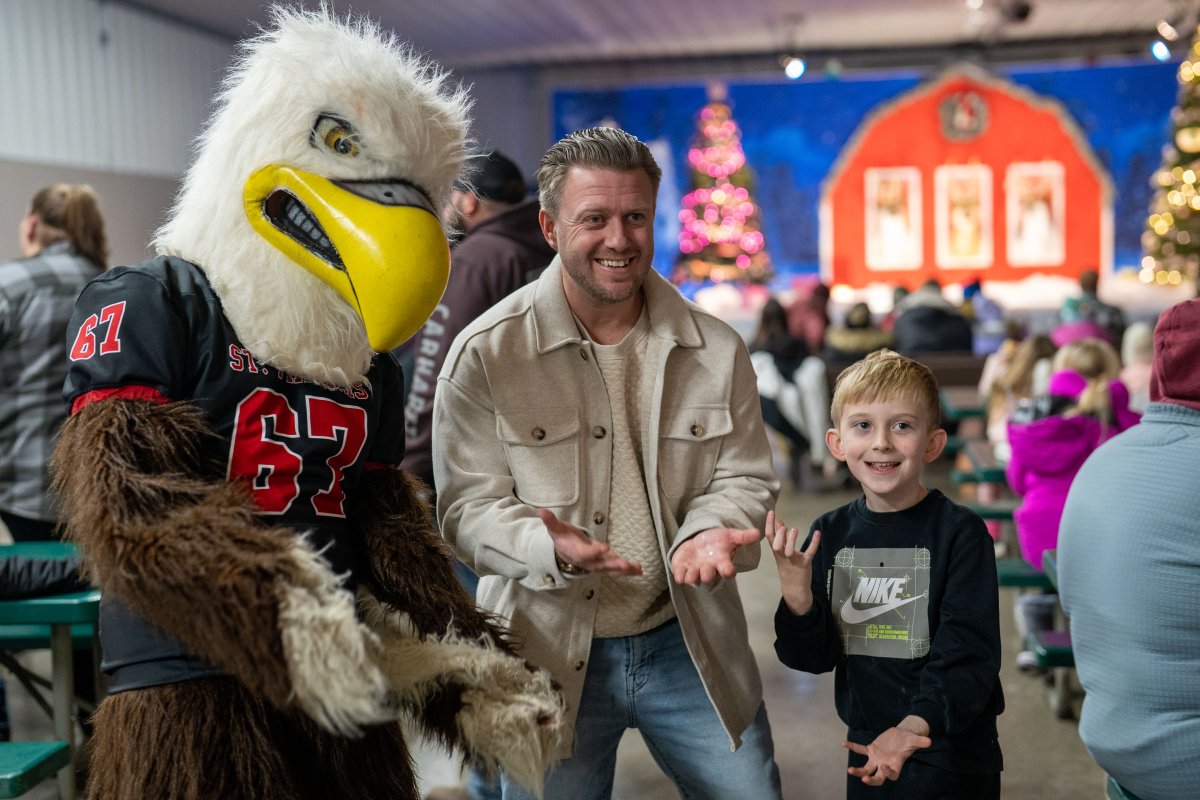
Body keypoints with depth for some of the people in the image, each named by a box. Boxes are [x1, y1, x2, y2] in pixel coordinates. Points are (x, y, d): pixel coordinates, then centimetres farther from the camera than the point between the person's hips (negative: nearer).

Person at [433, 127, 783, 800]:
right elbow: (469, 505, -9)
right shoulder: (485, 353, -10)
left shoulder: (717, 348, -1)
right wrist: (550, 545, -28)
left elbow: (744, 476, 4)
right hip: (548, 651, -2)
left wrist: (709, 532, -18)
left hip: (691, 642, 3)